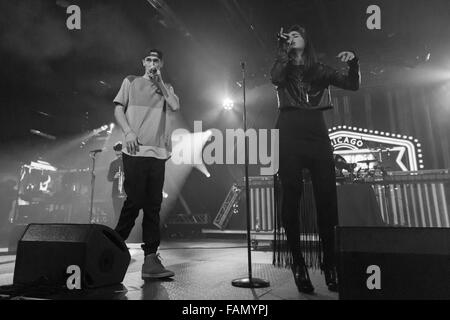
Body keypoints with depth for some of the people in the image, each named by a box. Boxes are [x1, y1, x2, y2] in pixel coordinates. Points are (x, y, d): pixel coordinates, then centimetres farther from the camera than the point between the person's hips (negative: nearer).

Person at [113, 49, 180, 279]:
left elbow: (175, 106, 2)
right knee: (135, 201, -6)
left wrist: (159, 82, 3)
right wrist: (128, 132, -7)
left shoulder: (166, 88, 21)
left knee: (153, 205, 0)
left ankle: (151, 258, 3)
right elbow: (118, 109, 8)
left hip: (158, 153, 3)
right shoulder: (131, 82, 15)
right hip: (135, 151, -2)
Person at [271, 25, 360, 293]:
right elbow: (275, 79, -7)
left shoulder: (319, 70, 19)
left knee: (327, 198, -5)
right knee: (292, 198, -6)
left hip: (317, 135, 1)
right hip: (289, 137, -1)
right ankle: (298, 264, 2)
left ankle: (330, 263, 6)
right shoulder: (282, 68, 17)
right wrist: (285, 50, -2)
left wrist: (354, 62, -4)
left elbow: (353, 85, 12)